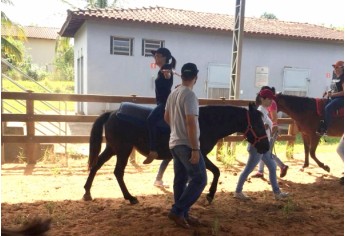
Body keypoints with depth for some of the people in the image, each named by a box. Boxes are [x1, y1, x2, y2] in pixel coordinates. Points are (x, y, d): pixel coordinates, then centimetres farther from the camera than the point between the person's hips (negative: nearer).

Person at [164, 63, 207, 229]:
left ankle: (182, 214, 23)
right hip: (186, 145, -9)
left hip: (174, 143, 9)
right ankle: (177, 211, 0)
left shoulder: (173, 93, 11)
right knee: (199, 179, -1)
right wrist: (195, 149, -22)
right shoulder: (189, 95, -17)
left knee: (180, 179, 14)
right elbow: (191, 123, -23)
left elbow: (166, 118, 21)